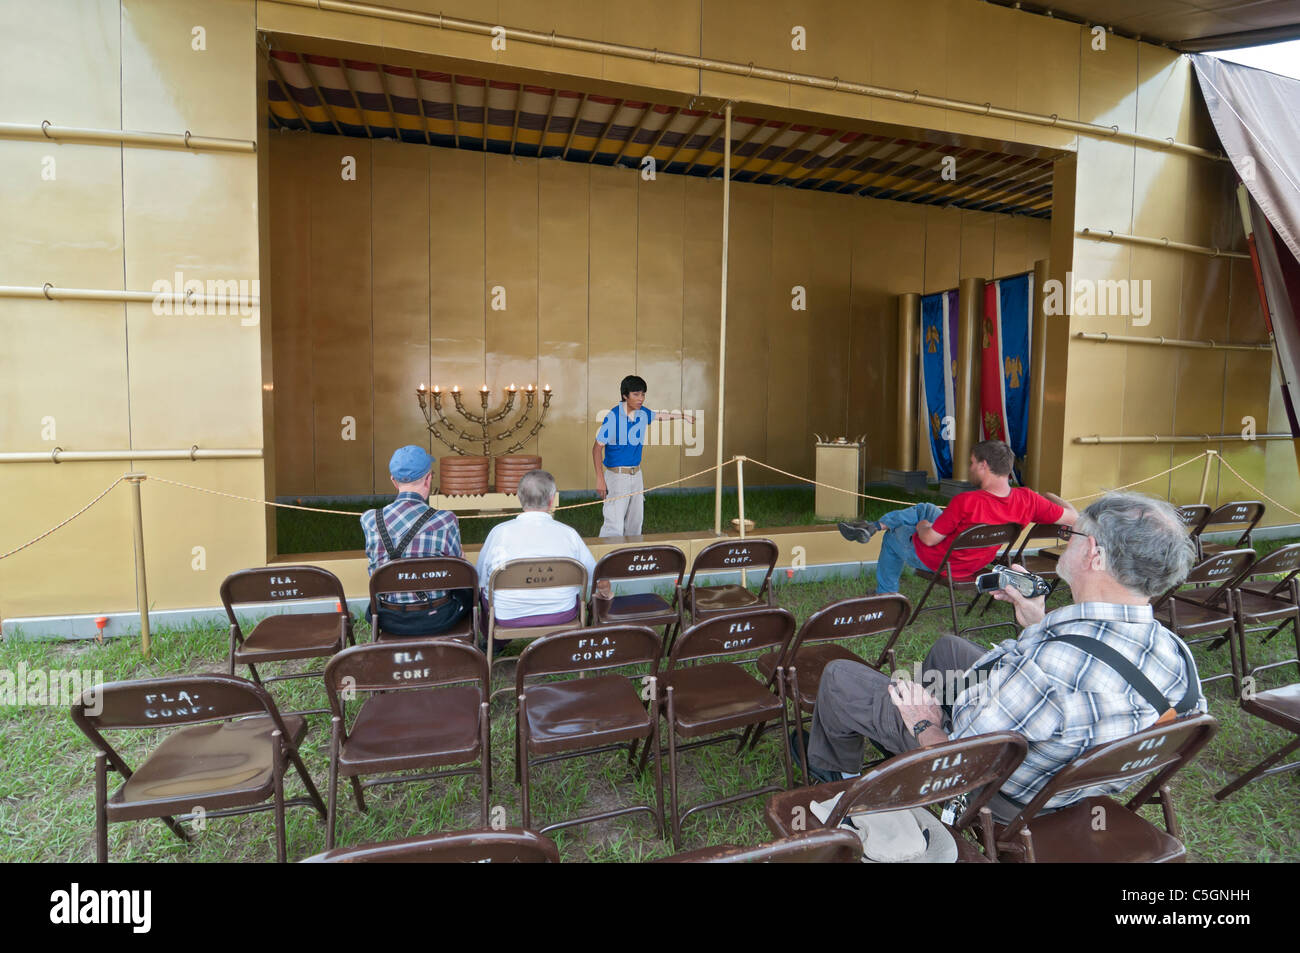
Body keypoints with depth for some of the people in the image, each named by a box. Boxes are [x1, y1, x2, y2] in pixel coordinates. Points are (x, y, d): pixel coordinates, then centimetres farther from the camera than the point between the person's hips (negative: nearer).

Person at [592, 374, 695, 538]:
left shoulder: (643, 413, 3)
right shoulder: (613, 416, -16)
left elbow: (660, 415, 27)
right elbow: (597, 447, -14)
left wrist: (683, 416, 39)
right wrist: (600, 479, -19)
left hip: (636, 474, 7)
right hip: (616, 475, -7)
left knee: (635, 522, 14)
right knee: (614, 526, -12)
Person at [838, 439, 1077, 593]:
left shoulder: (967, 502, -38)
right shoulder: (1027, 500, -21)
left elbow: (930, 539, -28)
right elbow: (1072, 517, -9)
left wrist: (922, 526, -4)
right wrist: (1050, 496, 10)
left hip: (942, 563, -6)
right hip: (978, 564, 7)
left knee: (893, 537, 24)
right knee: (924, 508, 22)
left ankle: (885, 597, 41)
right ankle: (872, 526, 30)